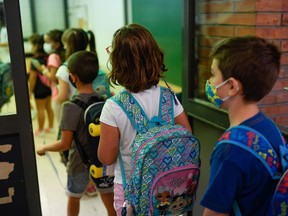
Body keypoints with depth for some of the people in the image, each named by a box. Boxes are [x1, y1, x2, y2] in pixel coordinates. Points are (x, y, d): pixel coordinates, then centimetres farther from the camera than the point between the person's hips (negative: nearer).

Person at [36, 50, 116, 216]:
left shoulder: (71, 106, -23)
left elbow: (65, 144, -20)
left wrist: (44, 148, -4)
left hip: (80, 163, -3)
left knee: (74, 198, 24)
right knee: (109, 199, 17)